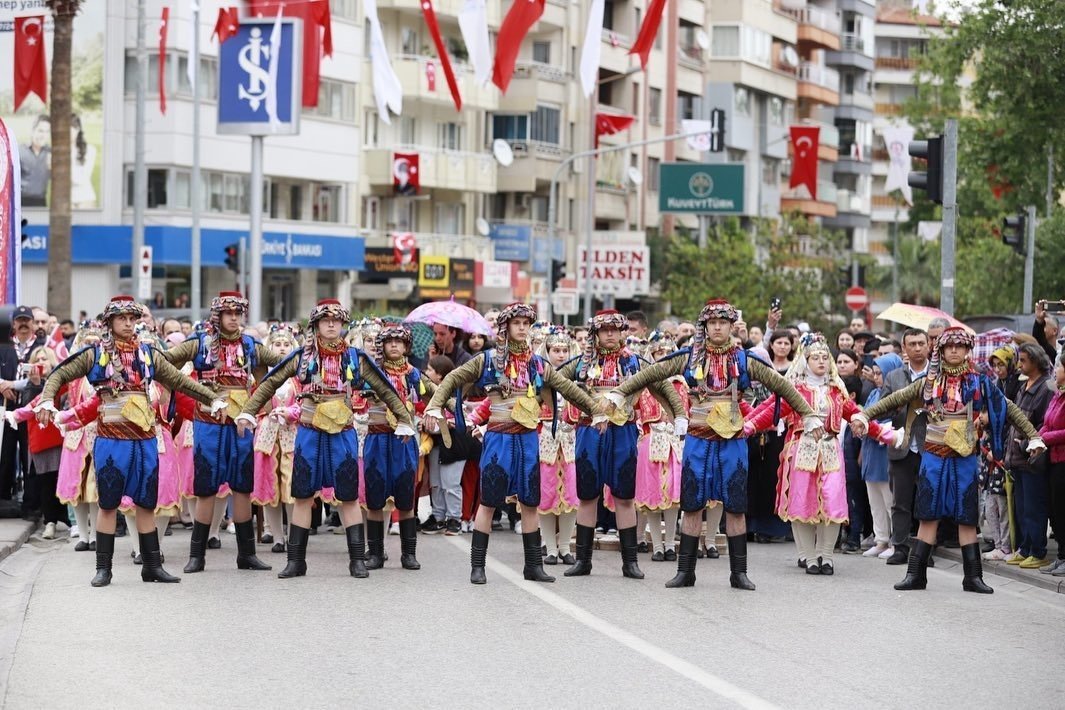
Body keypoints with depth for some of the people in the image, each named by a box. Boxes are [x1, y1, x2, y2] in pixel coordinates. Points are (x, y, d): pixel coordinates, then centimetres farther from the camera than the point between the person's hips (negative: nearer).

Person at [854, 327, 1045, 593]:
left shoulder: (978, 383, 3)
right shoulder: (928, 382, 4)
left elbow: (1009, 409, 6)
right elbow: (894, 400, 6)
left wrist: (1033, 436, 2)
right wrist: (864, 415, -2)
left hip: (965, 458, 0)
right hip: (934, 455, 0)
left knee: (967, 517, 2)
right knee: (929, 514, 2)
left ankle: (972, 576, 8)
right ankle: (916, 574, 6)